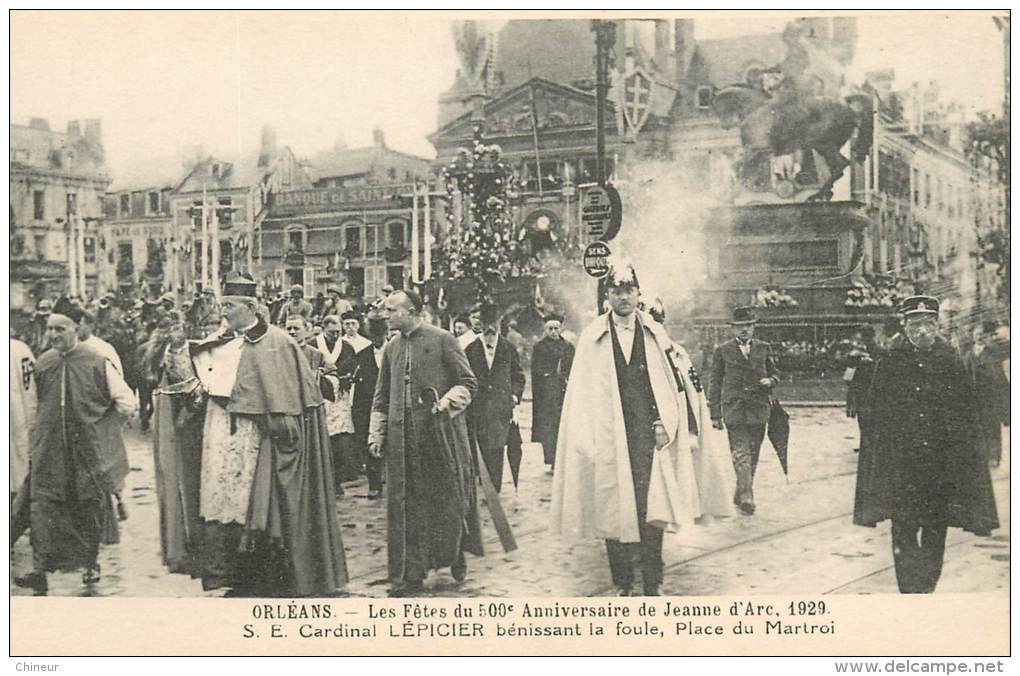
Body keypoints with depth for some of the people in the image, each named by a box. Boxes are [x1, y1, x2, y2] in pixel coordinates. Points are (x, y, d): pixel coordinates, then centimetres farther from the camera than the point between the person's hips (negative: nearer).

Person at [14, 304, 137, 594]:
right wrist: (48, 425, 13)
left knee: (88, 507, 8)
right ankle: (40, 570, -9)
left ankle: (91, 563, 25)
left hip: (85, 450, -2)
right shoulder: (42, 363, 4)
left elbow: (126, 401, -1)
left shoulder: (96, 362, -6)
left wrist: (96, 419, 3)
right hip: (48, 450, 2)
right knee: (43, 505, -7)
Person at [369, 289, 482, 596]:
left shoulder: (442, 340, -3)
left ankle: (456, 557, 27)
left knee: (448, 498, 4)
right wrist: (377, 433, 11)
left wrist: (448, 403, -17)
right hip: (403, 438, 4)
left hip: (441, 433, -4)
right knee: (407, 507, 3)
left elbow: (468, 381, -2)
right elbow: (382, 396, 17)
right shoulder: (391, 348, 12)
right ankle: (409, 575, 9)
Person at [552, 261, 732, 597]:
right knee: (615, 514, 2)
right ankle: (624, 586, 14)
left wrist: (667, 424, -3)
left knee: (652, 511, -6)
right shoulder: (591, 338, 5)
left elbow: (677, 383, 9)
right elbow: (582, 394, 3)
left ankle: (651, 587, 1)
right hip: (610, 441, 0)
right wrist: (588, 442, -4)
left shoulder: (656, 335, 8)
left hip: (649, 437, 0)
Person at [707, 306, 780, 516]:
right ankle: (746, 497, -19)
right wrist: (715, 414, 2)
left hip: (759, 409, 3)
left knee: (753, 455, 9)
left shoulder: (764, 348, 11)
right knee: (740, 453, -13)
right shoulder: (722, 351, 5)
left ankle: (741, 494, 23)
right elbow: (715, 383, 6)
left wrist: (770, 381, -4)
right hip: (734, 409, -3)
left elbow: (775, 373, 22)